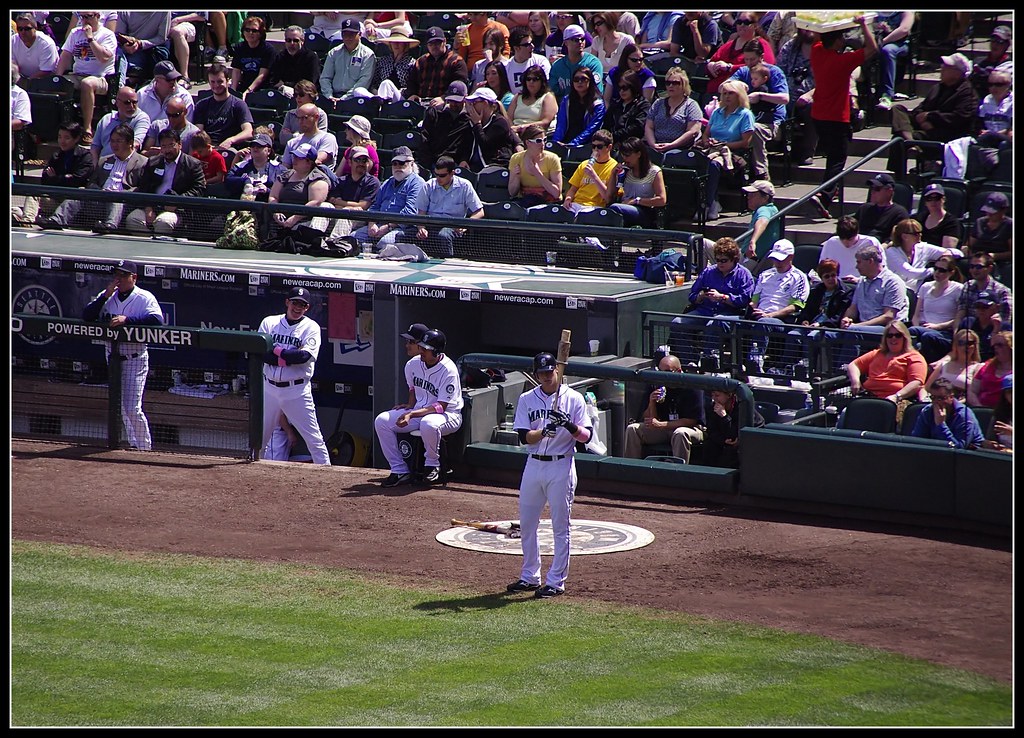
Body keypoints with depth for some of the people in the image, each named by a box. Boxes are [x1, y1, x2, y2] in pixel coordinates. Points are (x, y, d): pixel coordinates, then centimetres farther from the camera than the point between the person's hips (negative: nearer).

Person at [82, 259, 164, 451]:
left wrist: (127, 319, -30)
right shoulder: (108, 297, 8)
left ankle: (145, 448, -1)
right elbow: (86, 316, -1)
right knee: (122, 407, 11)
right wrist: (106, 295, -11)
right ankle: (133, 444, 22)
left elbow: (157, 319, -24)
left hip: (135, 359, -6)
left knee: (132, 408, -12)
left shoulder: (145, 298, -8)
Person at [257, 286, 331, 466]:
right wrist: (289, 358, -17)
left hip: (297, 390, -3)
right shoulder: (269, 323, 6)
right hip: (270, 388, 3)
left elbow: (305, 356, -16)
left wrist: (276, 352, -13)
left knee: (313, 436, -4)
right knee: (259, 433, 10)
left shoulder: (311, 327, -1)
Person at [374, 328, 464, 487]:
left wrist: (412, 414, -33)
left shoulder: (448, 370, -22)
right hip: (417, 411, 7)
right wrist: (410, 404, -1)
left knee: (428, 424, -42)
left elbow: (441, 407, -24)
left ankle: (432, 466, -14)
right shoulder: (413, 364, -1)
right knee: (381, 421, -11)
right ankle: (400, 471, -11)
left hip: (448, 415, -7)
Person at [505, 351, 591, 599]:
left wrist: (569, 425, -25)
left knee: (560, 526, -1)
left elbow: (586, 436, -6)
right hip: (534, 465, 4)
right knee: (527, 523, 9)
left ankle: (556, 581, 4)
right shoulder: (527, 400, 5)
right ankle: (530, 577, 22)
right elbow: (524, 437, -4)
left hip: (561, 467, -4)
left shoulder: (573, 399, -2)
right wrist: (545, 431, -23)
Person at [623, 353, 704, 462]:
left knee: (680, 434, -40)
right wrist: (652, 403, -20)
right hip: (662, 428, 5)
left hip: (691, 428, -5)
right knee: (632, 429, -10)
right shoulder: (655, 386, 0)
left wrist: (660, 424, -21)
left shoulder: (691, 387, -14)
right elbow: (649, 419, 2)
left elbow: (692, 420, -17)